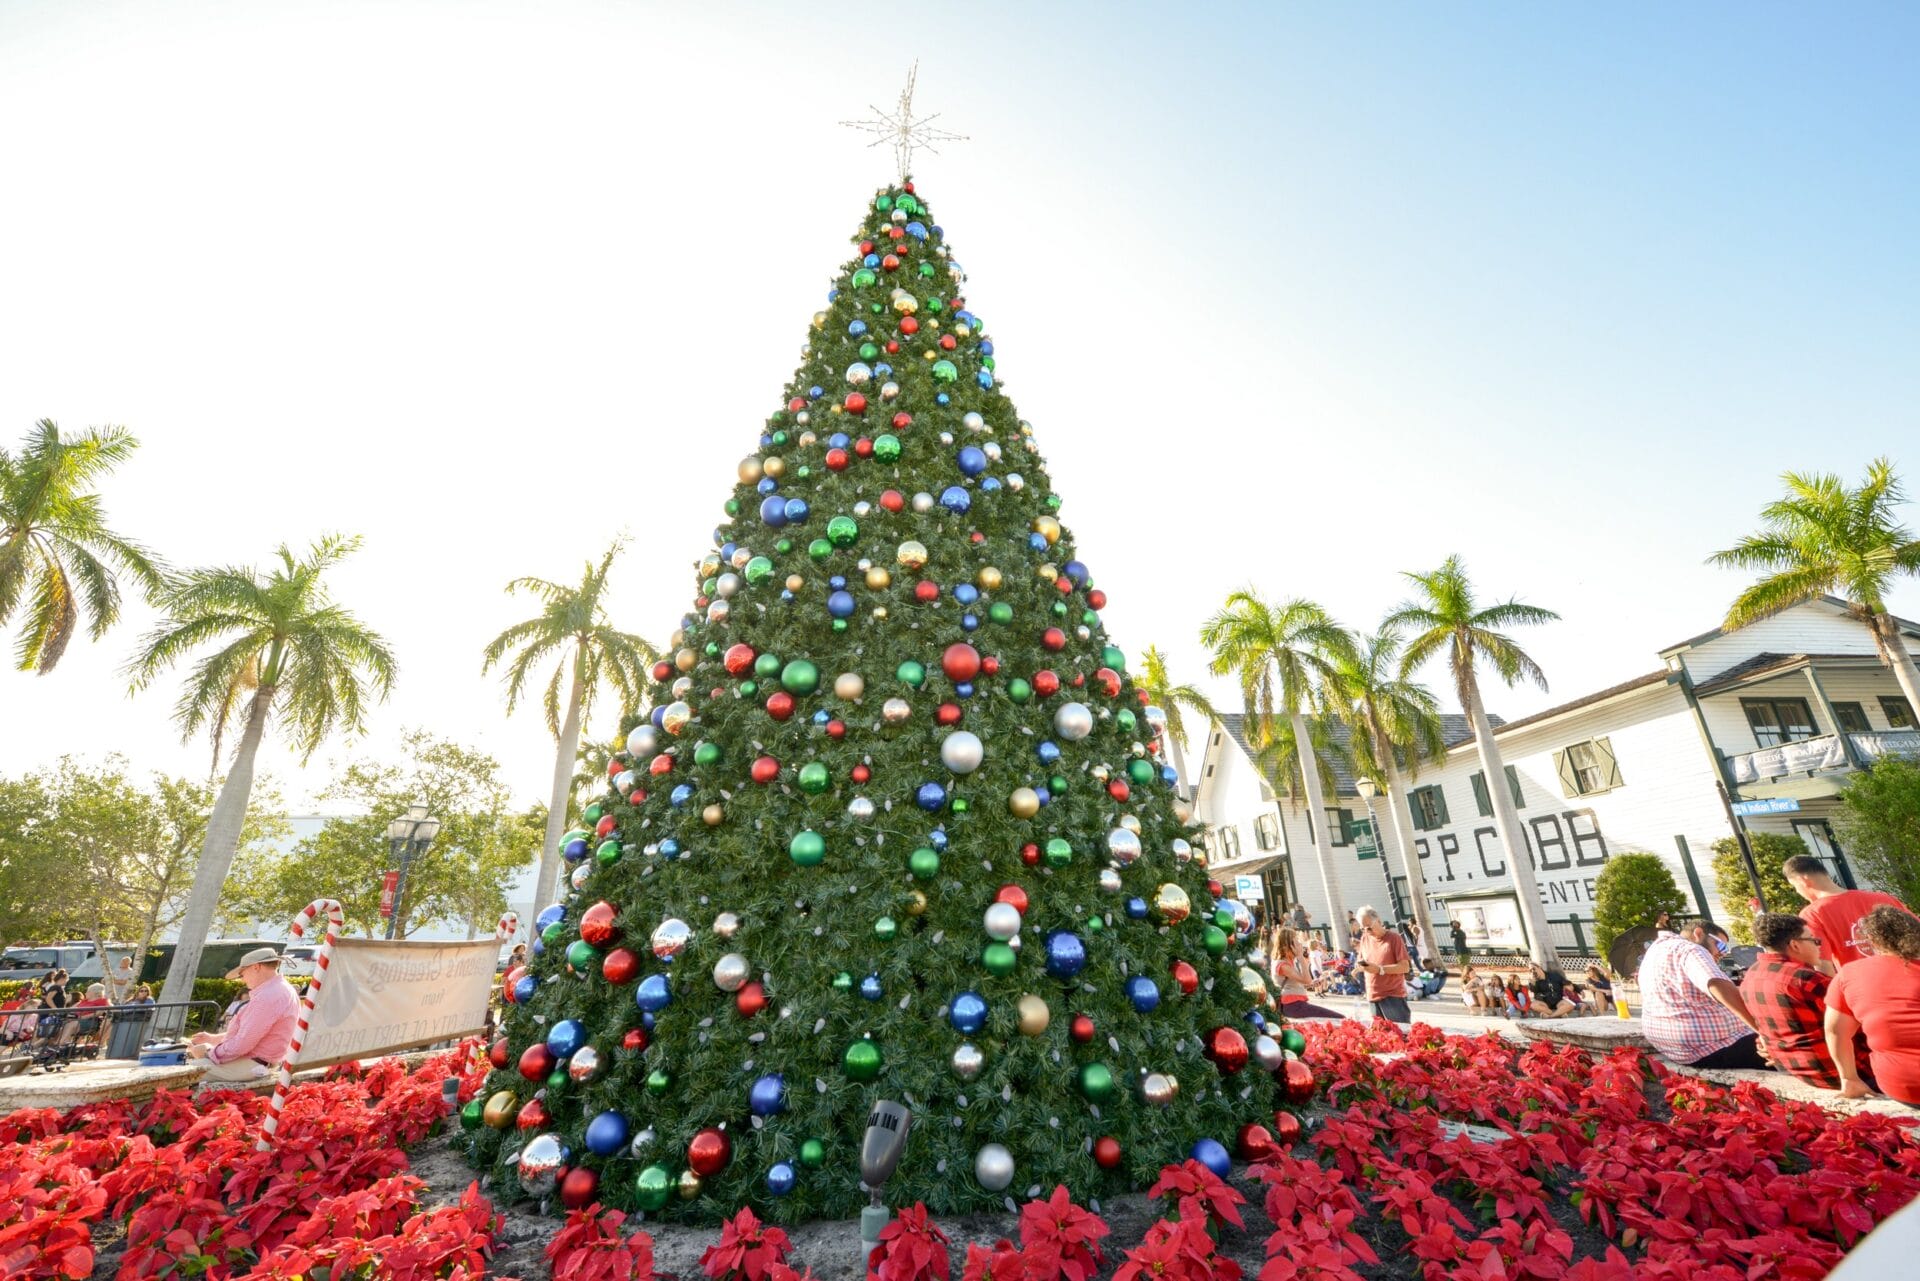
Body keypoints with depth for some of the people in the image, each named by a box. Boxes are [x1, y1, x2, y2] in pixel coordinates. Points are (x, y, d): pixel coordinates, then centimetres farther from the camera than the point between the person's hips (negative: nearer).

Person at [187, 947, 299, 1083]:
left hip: (250, 1065, -11)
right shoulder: (281, 989, 11)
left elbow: (241, 1045, -22)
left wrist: (207, 1052, -7)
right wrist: (213, 1038, 19)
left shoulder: (267, 997, -24)